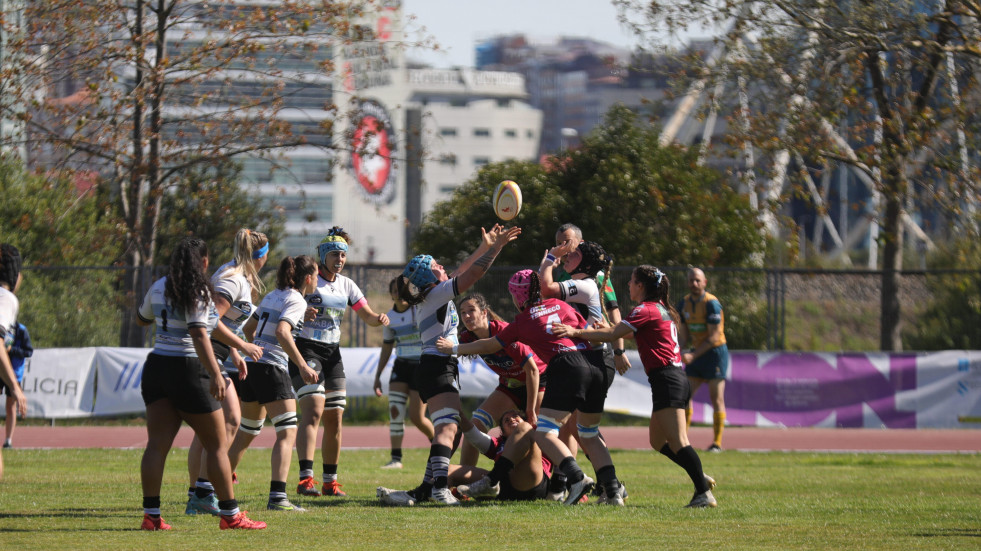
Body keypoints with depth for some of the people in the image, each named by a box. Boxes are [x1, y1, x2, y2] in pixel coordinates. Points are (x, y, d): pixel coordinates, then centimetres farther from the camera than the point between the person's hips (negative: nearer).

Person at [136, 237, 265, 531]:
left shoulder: (159, 288, 8)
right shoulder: (199, 292, -12)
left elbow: (141, 319, 25)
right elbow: (198, 335, -22)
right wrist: (215, 374, -27)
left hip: (156, 366, 6)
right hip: (188, 371, -6)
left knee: (157, 444, 3)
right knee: (217, 445, 4)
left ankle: (151, 514, -4)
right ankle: (230, 514, 6)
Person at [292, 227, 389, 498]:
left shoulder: (346, 285, 11)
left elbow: (368, 316, 13)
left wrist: (379, 319, -10)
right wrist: (302, 313, -31)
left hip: (332, 353, 6)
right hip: (305, 350, -6)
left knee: (335, 418, 4)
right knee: (314, 410, -22)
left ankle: (330, 481, 13)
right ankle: (305, 478, -29)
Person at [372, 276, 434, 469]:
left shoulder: (419, 309, -7)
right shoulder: (390, 317, 7)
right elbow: (386, 348, 16)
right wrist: (377, 376, 15)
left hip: (422, 366, -5)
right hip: (401, 366, 5)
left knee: (416, 417, -5)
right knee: (395, 411, -10)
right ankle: (396, 457, -5)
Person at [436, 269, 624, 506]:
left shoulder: (522, 322, 12)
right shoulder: (560, 305, 22)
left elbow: (488, 346, 23)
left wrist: (454, 348, 37)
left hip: (566, 368, -6)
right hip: (596, 368, 6)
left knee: (544, 435, -5)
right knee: (589, 434, 19)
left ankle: (577, 478, -27)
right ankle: (613, 489, 5)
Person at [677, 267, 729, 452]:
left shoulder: (711, 303, -17)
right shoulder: (684, 303, 5)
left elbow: (713, 337, -19)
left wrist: (693, 355, -24)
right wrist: (682, 349, -8)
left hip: (715, 352, -7)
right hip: (696, 354, 7)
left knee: (716, 398, -5)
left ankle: (717, 442, 0)